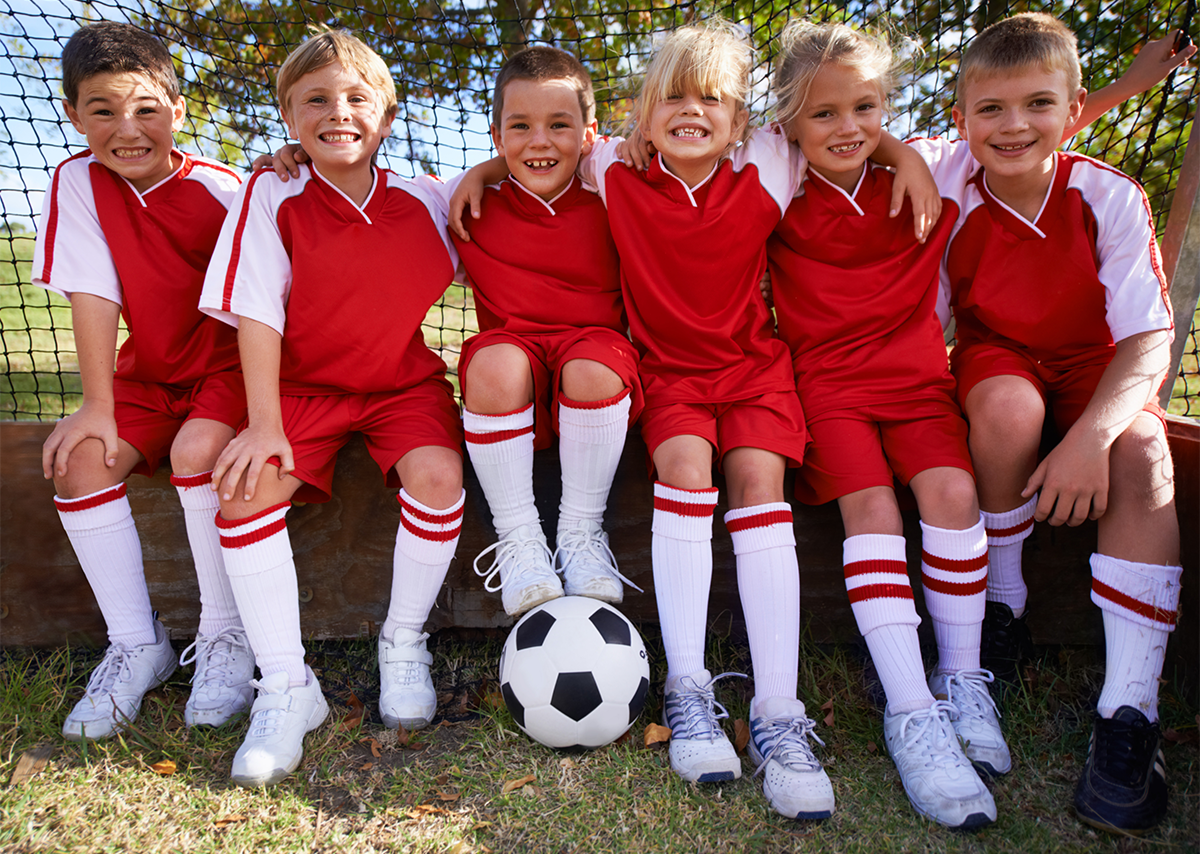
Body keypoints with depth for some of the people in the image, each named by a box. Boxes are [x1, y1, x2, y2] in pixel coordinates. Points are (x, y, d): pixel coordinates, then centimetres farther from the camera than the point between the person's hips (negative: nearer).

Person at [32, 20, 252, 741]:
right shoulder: (78, 181, -4)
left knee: (198, 451, -30)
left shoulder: (222, 189, -14)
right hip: (150, 372, 4)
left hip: (229, 366, -4)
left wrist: (263, 409, -27)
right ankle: (138, 645, -3)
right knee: (80, 461, -17)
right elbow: (93, 295, -9)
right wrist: (98, 406, -14)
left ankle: (226, 636, -13)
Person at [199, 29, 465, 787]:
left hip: (407, 383, 0)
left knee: (437, 475, -28)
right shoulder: (272, 197, -6)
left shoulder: (424, 199, -1)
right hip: (306, 384, 0)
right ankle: (286, 685, -11)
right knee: (245, 487, -24)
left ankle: (404, 643, -3)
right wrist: (265, 425, -18)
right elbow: (257, 314, -11)